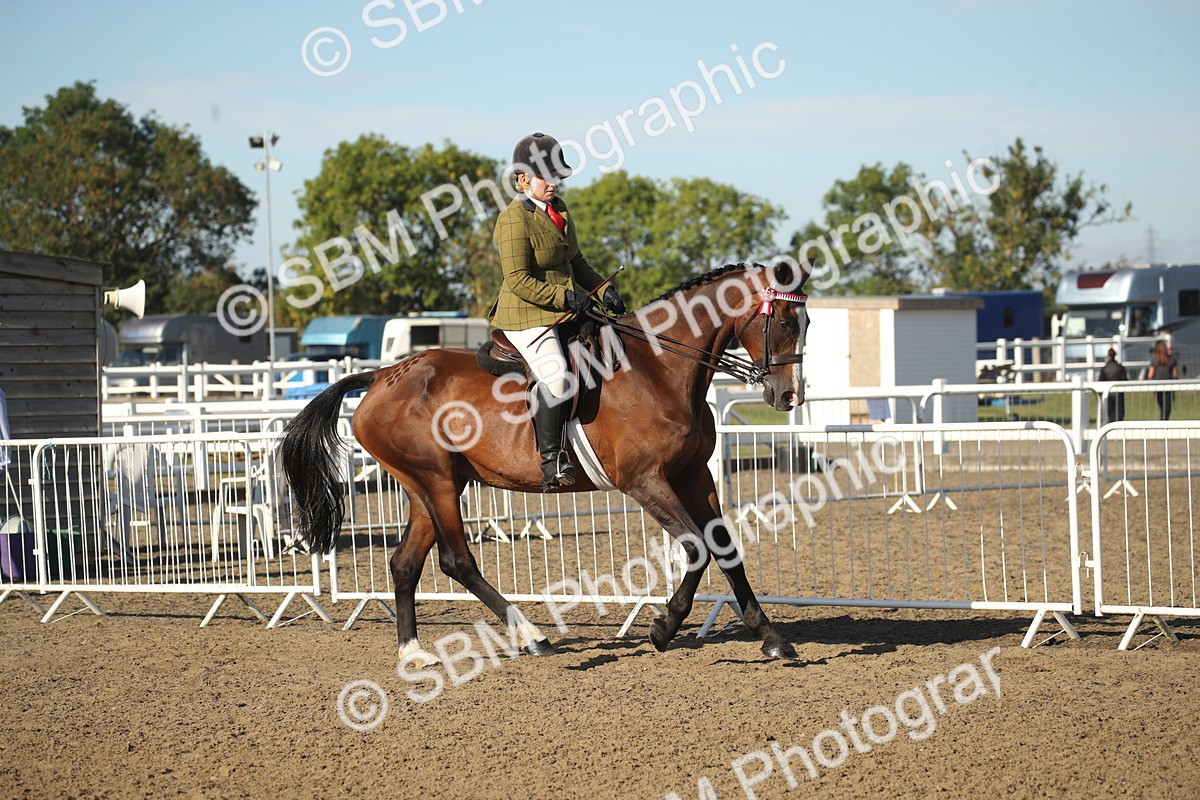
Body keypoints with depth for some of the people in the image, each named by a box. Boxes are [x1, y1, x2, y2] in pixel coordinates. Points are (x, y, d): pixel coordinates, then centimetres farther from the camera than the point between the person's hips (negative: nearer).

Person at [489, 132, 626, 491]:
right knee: (556, 378, -30)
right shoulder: (514, 219, -15)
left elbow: (576, 262, 22)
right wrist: (564, 297, -24)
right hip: (526, 316, -10)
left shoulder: (558, 209, 13)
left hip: (566, 311, 10)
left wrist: (603, 289, 7)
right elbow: (518, 280, -20)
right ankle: (550, 459, -20)